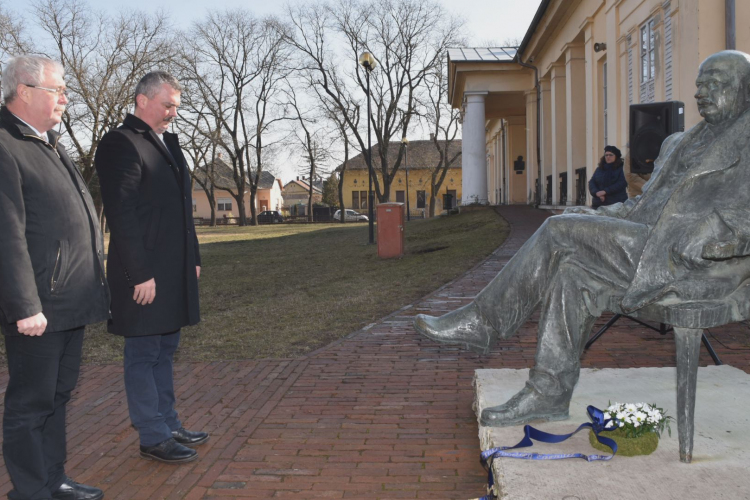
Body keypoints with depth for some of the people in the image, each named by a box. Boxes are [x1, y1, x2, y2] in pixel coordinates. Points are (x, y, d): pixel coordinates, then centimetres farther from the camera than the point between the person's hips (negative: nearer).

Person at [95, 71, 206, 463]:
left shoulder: (169, 143, 16)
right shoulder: (120, 144, -11)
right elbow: (122, 214, -17)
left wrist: (193, 258, 15)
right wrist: (140, 273, -19)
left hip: (175, 270, 9)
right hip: (145, 273, -9)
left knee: (164, 351, 17)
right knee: (144, 355, 3)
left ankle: (168, 425, 29)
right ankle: (153, 437, 13)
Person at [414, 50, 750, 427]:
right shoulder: (680, 143, 25)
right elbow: (647, 204, 24)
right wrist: (598, 216, 9)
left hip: (702, 266, -8)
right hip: (654, 247, 8)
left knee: (561, 232, -19)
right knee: (573, 273, -18)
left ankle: (482, 323, -11)